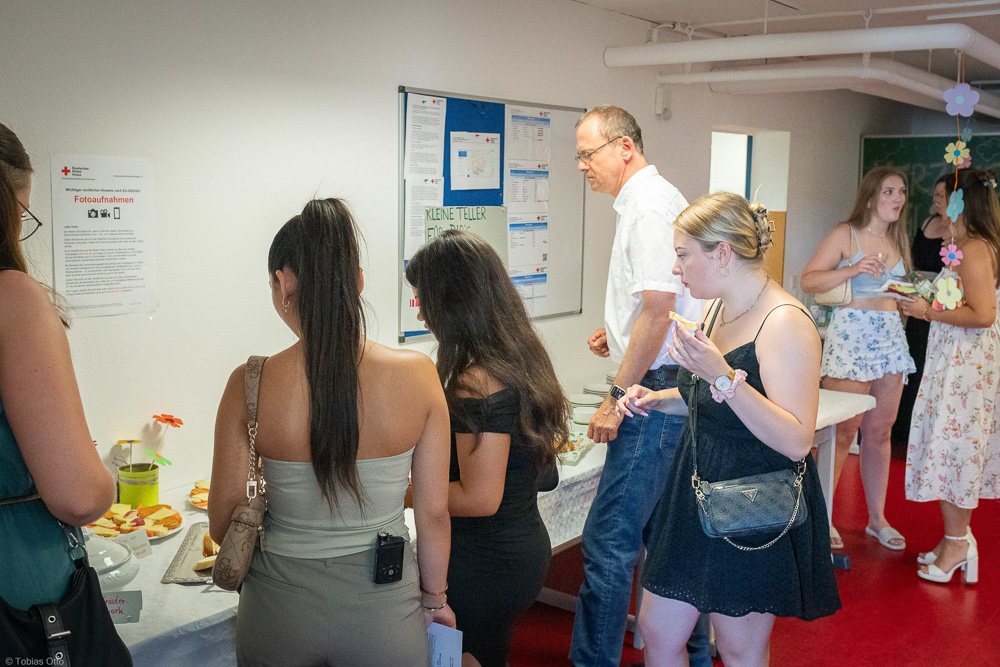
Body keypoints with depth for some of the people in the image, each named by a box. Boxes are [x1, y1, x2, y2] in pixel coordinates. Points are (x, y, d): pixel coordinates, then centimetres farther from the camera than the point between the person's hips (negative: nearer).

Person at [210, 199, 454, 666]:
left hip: (281, 611, 0)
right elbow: (433, 512, -6)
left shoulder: (250, 386, -14)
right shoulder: (417, 376, -13)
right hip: (384, 607, 1)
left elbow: (223, 523, -6)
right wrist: (434, 599, 11)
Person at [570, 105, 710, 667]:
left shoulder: (649, 205, -15)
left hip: (656, 389, -11)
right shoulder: (652, 197, 17)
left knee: (609, 540, -7)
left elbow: (658, 310, -21)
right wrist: (620, 330, 16)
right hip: (672, 388, 11)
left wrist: (618, 399, -18)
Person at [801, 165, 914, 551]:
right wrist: (853, 269, -21)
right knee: (842, 432, -5)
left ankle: (877, 518, 21)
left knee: (880, 432, 10)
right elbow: (808, 281, -11)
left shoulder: (899, 239, 15)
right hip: (851, 334, -6)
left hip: (891, 337, 6)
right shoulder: (846, 234, -4)